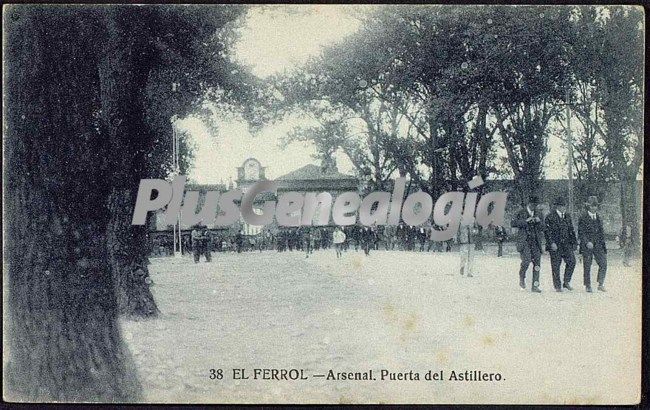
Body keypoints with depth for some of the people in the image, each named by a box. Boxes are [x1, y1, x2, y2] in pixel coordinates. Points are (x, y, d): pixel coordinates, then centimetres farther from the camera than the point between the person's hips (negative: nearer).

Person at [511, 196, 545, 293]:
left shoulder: (539, 214, 15)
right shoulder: (521, 213, 3)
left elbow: (543, 228, 15)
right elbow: (513, 223, -9)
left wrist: (539, 222, -5)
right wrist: (526, 221, -17)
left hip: (536, 242, 4)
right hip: (524, 241, -4)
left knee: (537, 263, -2)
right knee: (526, 260, -20)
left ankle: (535, 286, 4)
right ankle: (522, 277, 8)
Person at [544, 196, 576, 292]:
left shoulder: (567, 216, 13)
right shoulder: (550, 217, -5)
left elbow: (571, 230, 18)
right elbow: (547, 231, -10)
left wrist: (574, 242, 14)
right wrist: (552, 243, -18)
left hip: (566, 244, 5)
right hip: (555, 245, -5)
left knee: (571, 261, -9)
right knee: (556, 265, 0)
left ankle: (566, 282, 6)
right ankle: (558, 286, 9)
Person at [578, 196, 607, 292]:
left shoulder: (598, 217, 13)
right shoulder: (583, 217, -4)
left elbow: (601, 232, 18)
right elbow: (581, 233, -9)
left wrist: (603, 245, 13)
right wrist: (587, 242, -22)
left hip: (597, 245, 5)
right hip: (587, 246, -4)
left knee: (603, 263, -8)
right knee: (587, 266, 2)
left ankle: (601, 284, -1)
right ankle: (588, 286, 12)